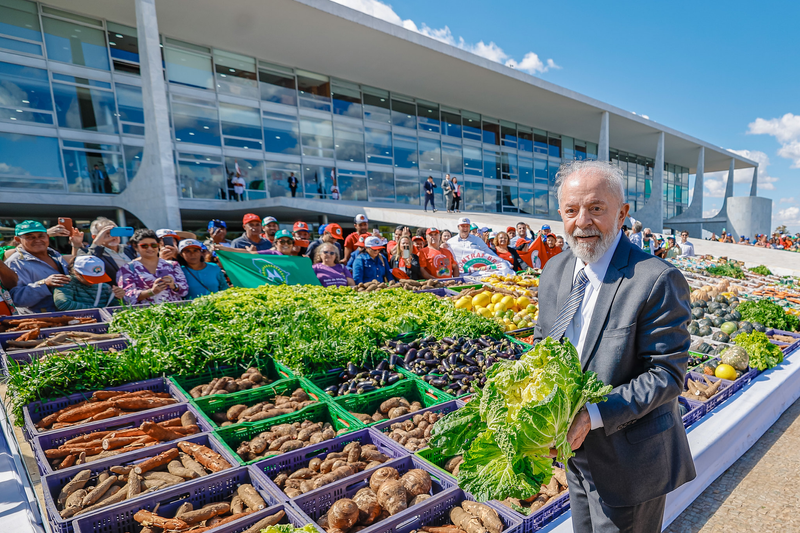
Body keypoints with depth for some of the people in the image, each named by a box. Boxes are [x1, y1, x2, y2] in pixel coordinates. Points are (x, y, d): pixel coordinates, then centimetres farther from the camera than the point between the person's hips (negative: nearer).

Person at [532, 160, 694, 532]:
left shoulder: (658, 281, -21)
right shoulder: (554, 271, -1)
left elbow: (667, 373, -20)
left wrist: (593, 416, -28)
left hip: (628, 459, -5)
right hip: (578, 451, 6)